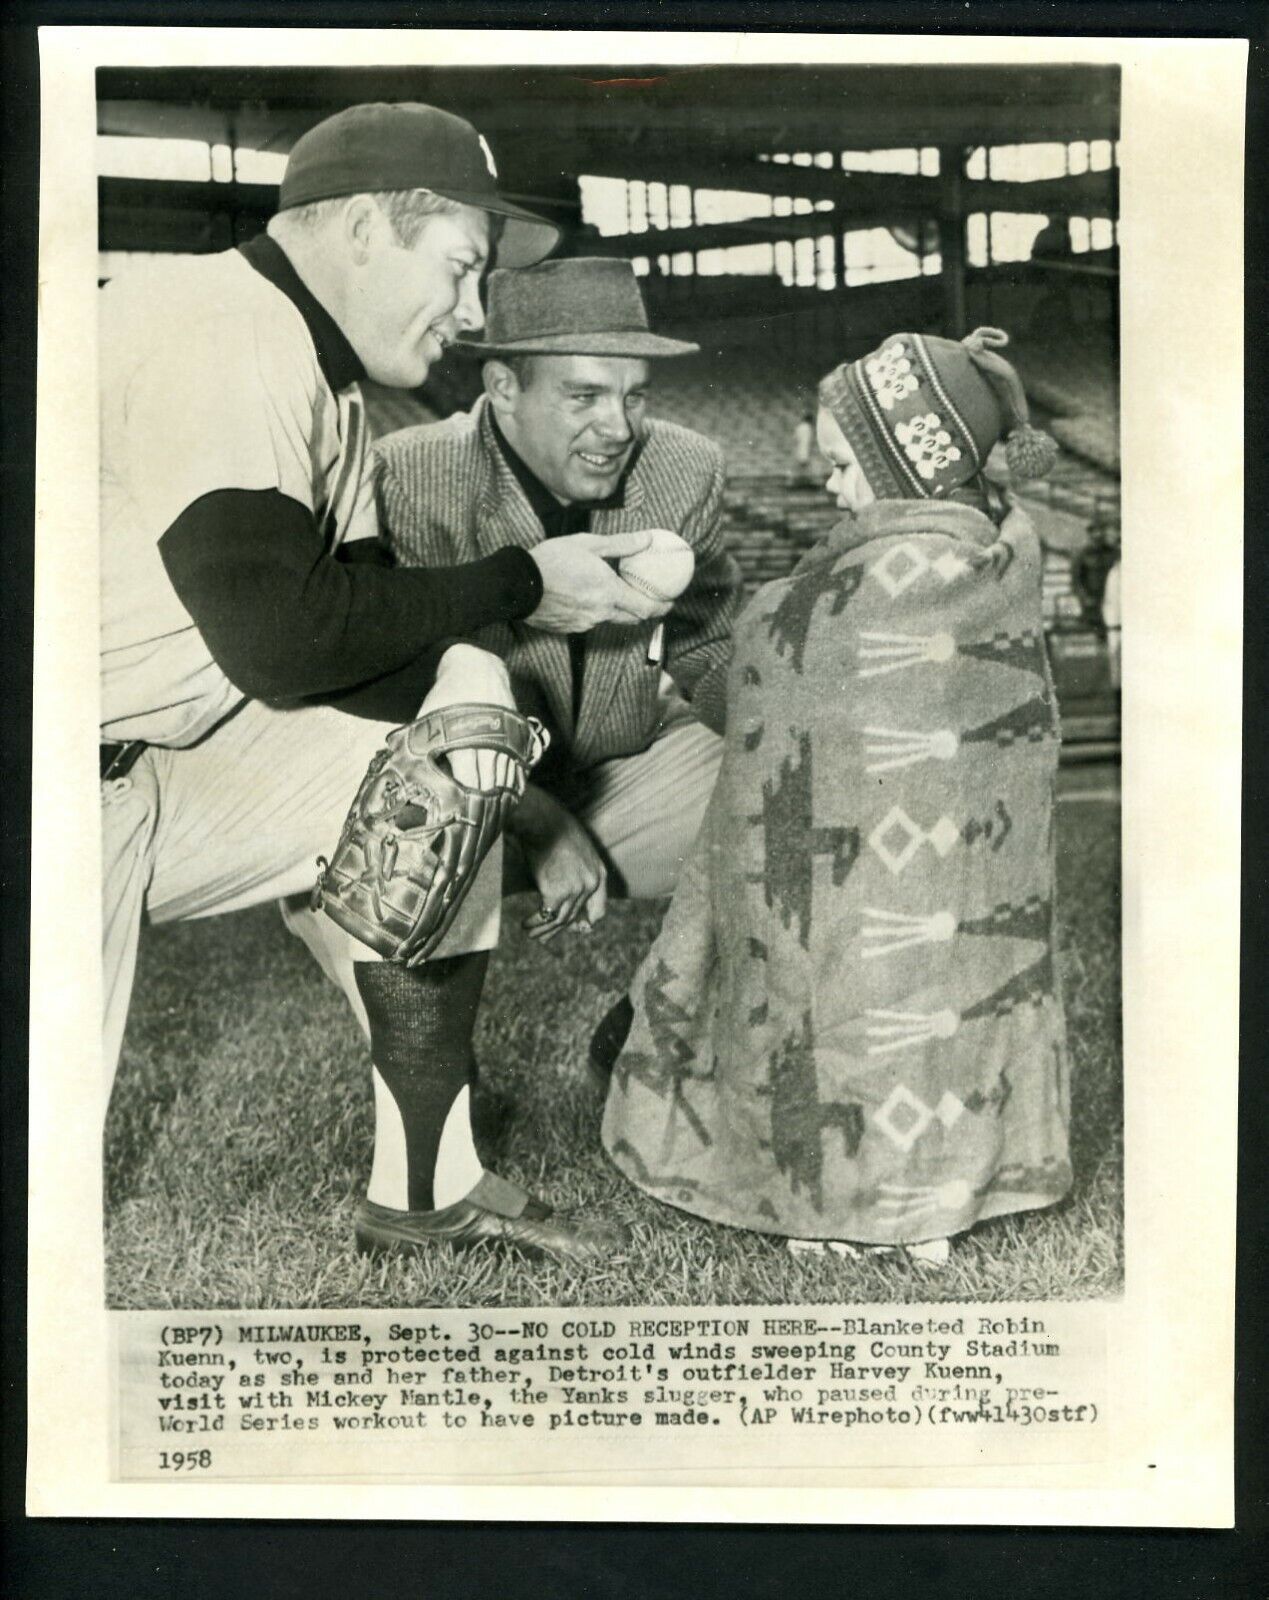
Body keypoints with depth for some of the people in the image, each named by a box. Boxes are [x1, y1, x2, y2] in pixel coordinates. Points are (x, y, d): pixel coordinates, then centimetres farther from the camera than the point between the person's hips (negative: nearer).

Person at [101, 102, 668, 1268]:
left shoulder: (322, 375, 6)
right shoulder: (224, 342, -23)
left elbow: (353, 612, 8)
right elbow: (281, 640, -26)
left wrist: (464, 670, -14)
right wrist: (519, 586, -16)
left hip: (170, 752, 9)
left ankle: (432, 1181, 8)